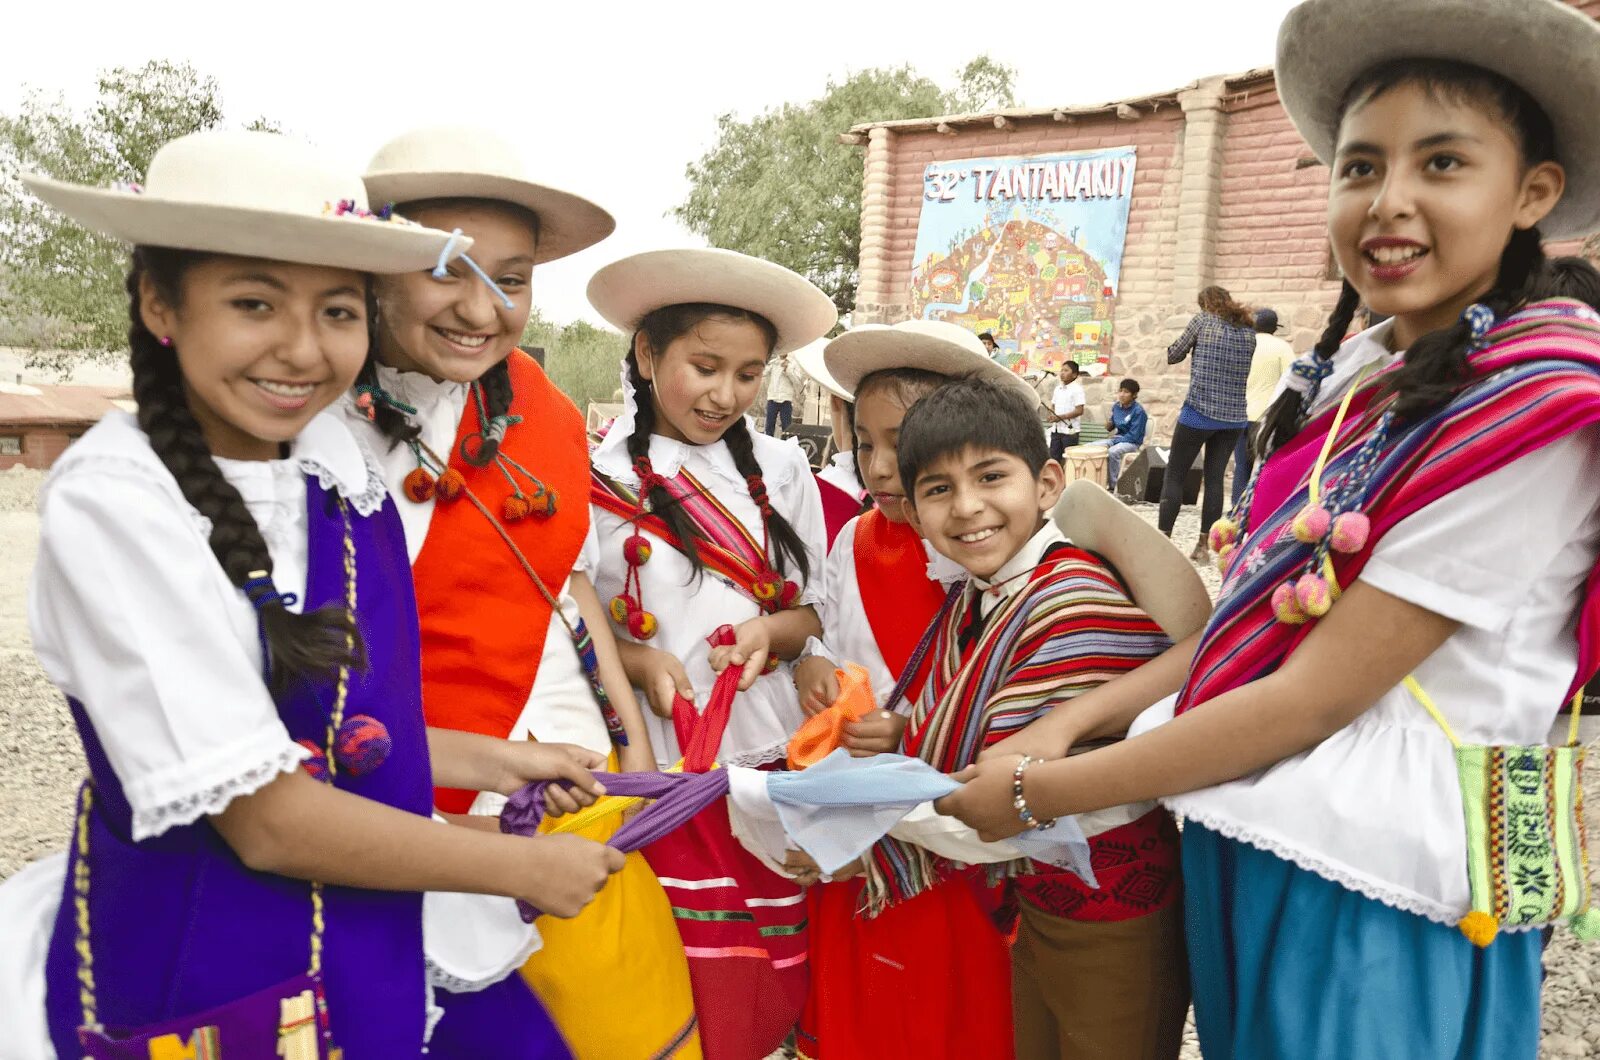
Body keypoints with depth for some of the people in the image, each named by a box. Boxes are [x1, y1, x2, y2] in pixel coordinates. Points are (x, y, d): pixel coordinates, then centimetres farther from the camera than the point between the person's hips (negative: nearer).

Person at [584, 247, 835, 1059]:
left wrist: (771, 633, -12)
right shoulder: (593, 474, -4)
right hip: (653, 775, -3)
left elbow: (820, 612, 9)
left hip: (775, 763, 3)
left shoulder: (779, 469, 5)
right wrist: (637, 660, -19)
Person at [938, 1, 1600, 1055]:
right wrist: (1074, 722, -6)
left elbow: (1314, 695, -22)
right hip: (1246, 843, 6)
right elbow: (1255, 617, 4)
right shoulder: (1353, 371, 2)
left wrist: (1038, 792, -17)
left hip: (1378, 889, -6)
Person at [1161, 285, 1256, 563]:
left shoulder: (1203, 320, 0)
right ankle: (1203, 547, 5)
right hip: (1234, 415, 4)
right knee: (1215, 478, 6)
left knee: (1174, 476, 3)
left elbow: (1173, 356, 5)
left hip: (1199, 410, -4)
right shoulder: (1249, 330, 12)